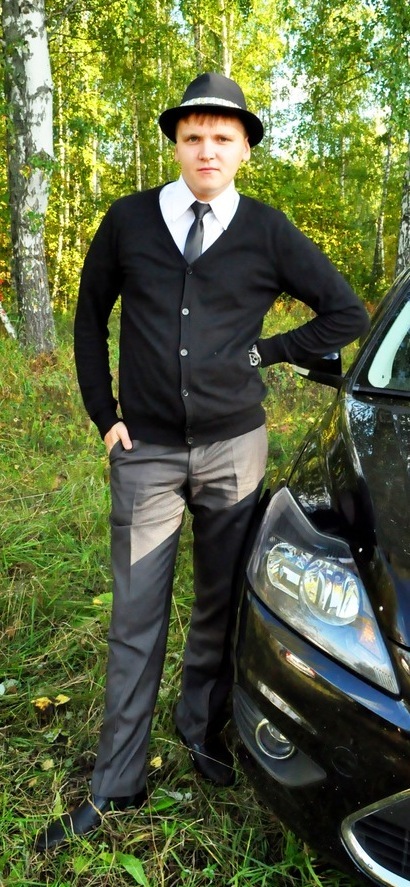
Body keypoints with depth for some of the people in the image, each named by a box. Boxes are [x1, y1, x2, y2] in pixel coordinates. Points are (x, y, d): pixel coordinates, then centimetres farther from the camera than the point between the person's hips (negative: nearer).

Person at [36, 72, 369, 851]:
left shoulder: (267, 231, 1)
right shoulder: (128, 221, 2)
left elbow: (347, 313, 8)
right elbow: (90, 316, 12)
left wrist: (266, 352, 1)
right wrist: (103, 413, 5)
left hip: (233, 448, 1)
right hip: (146, 451, 0)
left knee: (220, 604, 11)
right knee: (137, 618, 3)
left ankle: (202, 726, 35)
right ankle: (116, 784, 17)